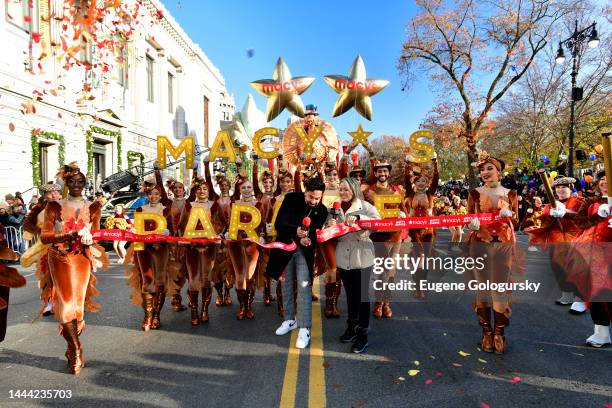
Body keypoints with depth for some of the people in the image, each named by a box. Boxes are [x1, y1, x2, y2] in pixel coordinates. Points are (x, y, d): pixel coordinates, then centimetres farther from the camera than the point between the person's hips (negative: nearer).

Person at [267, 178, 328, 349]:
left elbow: (316, 234, -11)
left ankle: (304, 329, -3)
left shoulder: (322, 210, -10)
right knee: (287, 285, 13)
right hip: (285, 247, 2)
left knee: (303, 287, -9)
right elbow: (279, 223, -19)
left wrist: (308, 240, -35)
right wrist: (295, 231, -37)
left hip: (304, 251, -1)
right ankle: (290, 319, 31)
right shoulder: (291, 199, -13)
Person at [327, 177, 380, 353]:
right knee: (350, 294, 17)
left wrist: (358, 217, -31)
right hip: (343, 258, 5)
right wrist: (330, 223, -15)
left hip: (362, 257, -4)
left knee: (362, 294, 2)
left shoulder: (365, 206, -7)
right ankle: (352, 326, 33)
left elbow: (378, 220, -20)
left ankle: (362, 334, 13)